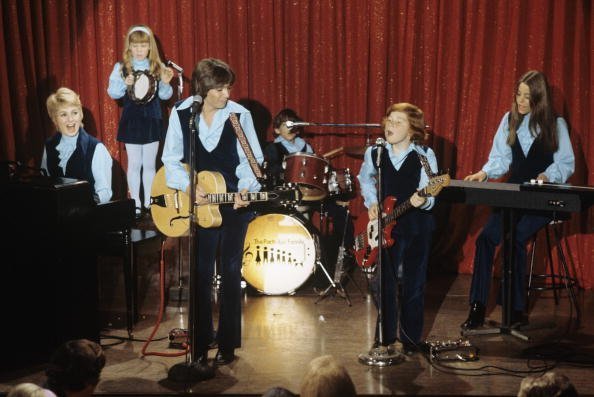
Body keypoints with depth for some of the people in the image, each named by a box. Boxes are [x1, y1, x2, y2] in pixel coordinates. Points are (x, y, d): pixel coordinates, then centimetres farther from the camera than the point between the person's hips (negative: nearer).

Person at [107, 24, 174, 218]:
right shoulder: (121, 67, -2)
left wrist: (165, 83, -17)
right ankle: (135, 203, 14)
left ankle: (149, 202, 20)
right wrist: (124, 84, -21)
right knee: (134, 163, 5)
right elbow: (112, 92, -4)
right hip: (131, 120, -1)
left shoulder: (157, 67, 0)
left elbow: (165, 95, 3)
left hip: (152, 120, 1)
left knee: (150, 164, 9)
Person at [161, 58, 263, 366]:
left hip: (234, 204, -1)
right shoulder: (181, 114, -4)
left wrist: (245, 190, -20)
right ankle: (200, 344, 17)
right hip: (197, 205, 1)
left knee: (230, 273, 6)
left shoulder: (239, 115, -8)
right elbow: (171, 160, -1)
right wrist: (188, 186, -17)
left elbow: (252, 161, -4)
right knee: (200, 274, 5)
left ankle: (227, 344, 16)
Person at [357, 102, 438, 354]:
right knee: (384, 283, 5)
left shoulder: (424, 157, -8)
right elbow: (365, 179, 20)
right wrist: (371, 203, 6)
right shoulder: (375, 153, 0)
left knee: (413, 285, 5)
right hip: (386, 227, 2)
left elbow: (430, 196, -10)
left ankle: (410, 339, 18)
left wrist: (422, 201, -32)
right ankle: (385, 336, 22)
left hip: (417, 227, -2)